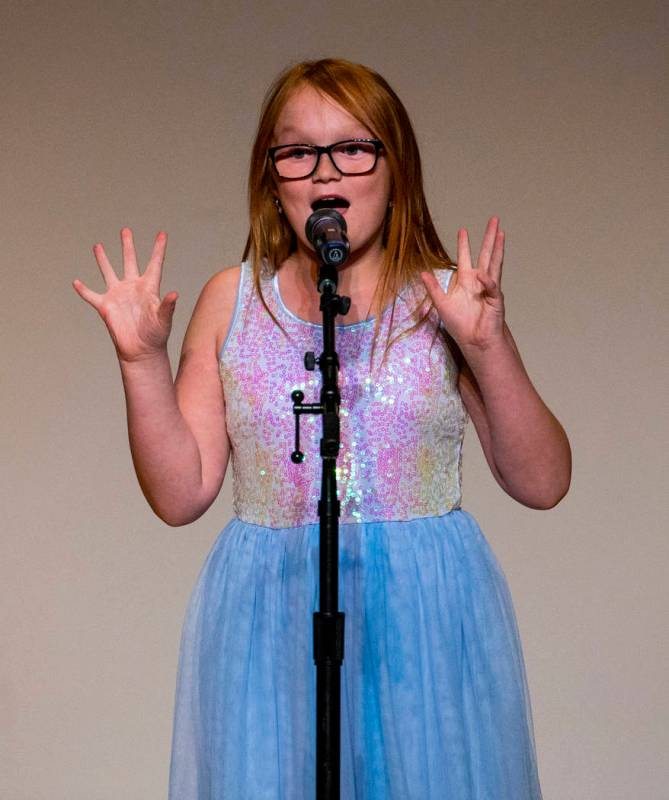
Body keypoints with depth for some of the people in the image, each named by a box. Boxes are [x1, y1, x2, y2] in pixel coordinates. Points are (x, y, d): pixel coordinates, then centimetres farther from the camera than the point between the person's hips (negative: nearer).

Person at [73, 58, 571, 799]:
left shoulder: (445, 298, 1)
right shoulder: (232, 300, 5)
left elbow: (542, 483, -3)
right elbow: (181, 494, 3)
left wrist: (488, 346, -15)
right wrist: (142, 360, -7)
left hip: (426, 622, -1)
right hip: (268, 621, 1)